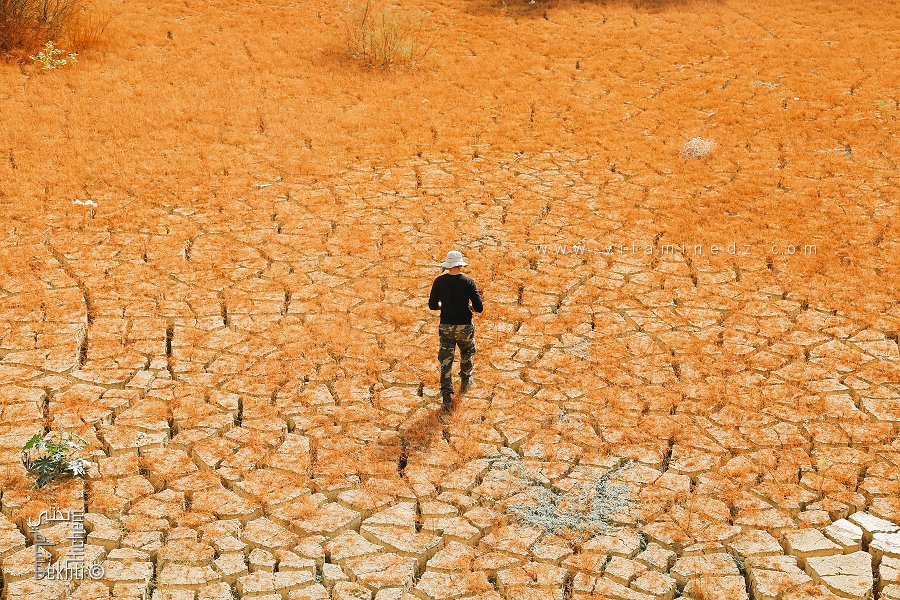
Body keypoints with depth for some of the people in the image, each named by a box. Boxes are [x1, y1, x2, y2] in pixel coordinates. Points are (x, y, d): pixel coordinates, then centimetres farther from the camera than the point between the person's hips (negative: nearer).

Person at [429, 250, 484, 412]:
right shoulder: (468, 282, -13)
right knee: (466, 354, 28)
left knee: (445, 361, 5)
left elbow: (432, 305, -1)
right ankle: (465, 381, 47)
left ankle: (447, 396, -2)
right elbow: (479, 308, -14)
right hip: (465, 326, -1)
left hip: (446, 327, 1)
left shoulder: (439, 282, -8)